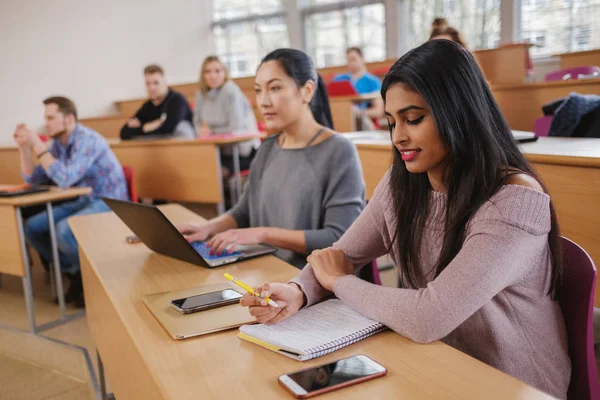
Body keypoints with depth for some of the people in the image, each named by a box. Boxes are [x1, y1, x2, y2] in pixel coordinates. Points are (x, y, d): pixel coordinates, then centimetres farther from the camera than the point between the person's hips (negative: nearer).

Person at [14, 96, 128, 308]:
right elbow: (34, 178, 12)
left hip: (109, 203, -9)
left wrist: (38, 146, -26)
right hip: (85, 202, 9)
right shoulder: (58, 143, 6)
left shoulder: (87, 139, -20)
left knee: (63, 231, -31)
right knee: (31, 227, -3)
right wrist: (23, 146, -1)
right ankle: (76, 273, 8)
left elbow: (65, 179, -30)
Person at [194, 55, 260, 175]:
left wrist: (212, 132, -11)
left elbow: (237, 129, -17)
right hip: (222, 149, 6)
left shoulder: (231, 91, -15)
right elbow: (198, 123, 10)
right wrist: (203, 131, -11)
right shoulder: (201, 93, 4)